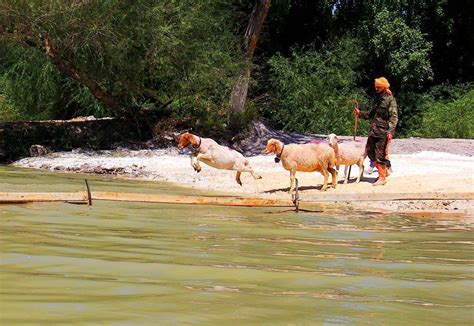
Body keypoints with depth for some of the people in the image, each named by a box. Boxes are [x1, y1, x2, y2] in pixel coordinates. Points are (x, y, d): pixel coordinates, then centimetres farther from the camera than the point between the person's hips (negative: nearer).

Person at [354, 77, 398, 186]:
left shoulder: (390, 100, -7)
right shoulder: (378, 99, 18)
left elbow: (394, 117, -14)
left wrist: (390, 131, -23)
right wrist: (360, 113, 13)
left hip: (383, 132, -8)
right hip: (373, 131, 8)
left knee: (380, 155, -6)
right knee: (370, 152, 10)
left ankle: (382, 178, 4)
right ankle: (383, 171, 26)